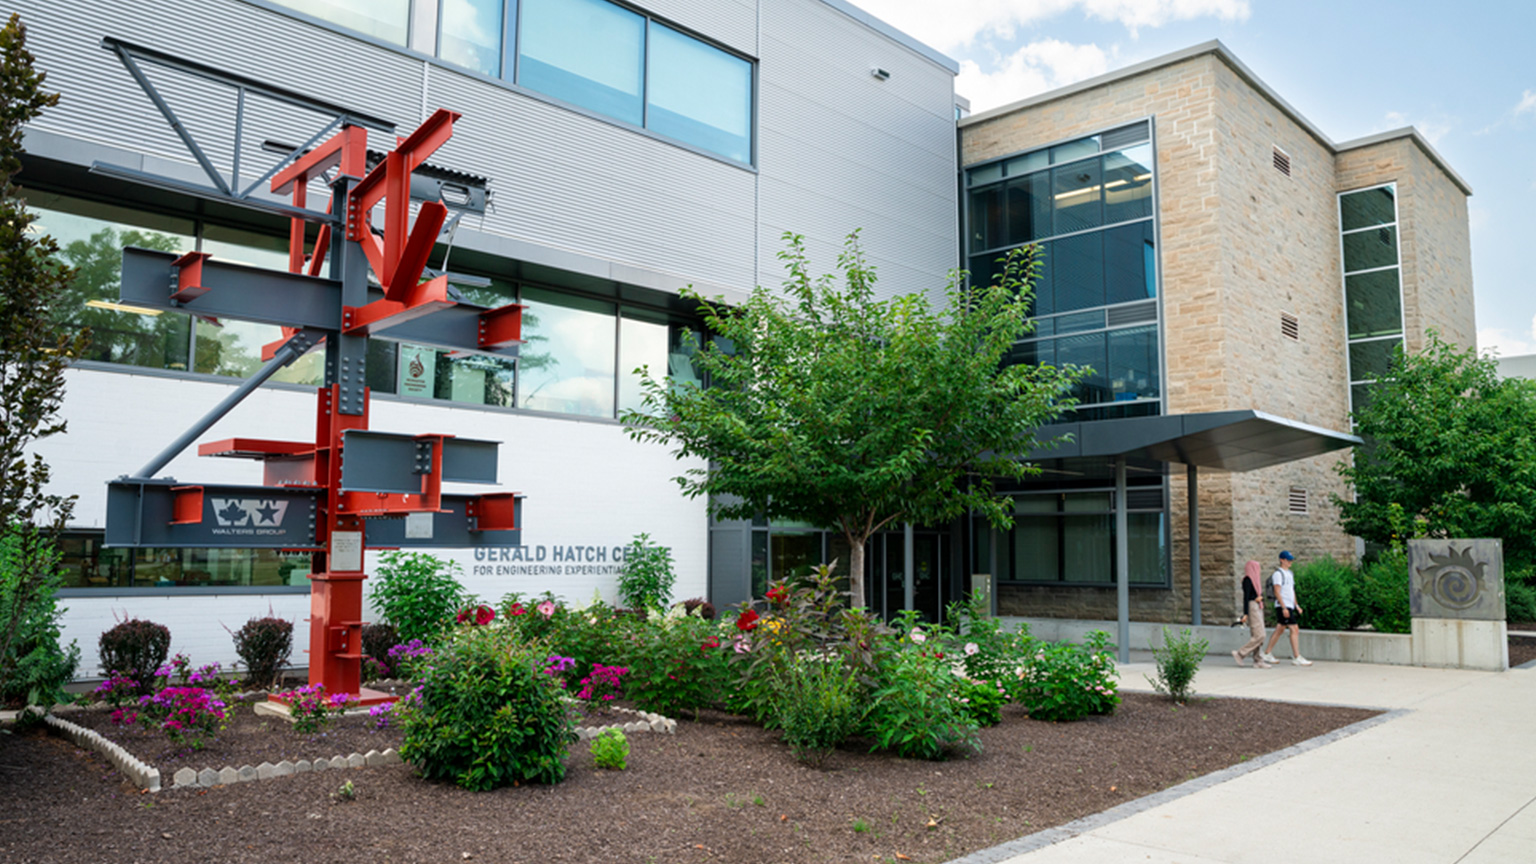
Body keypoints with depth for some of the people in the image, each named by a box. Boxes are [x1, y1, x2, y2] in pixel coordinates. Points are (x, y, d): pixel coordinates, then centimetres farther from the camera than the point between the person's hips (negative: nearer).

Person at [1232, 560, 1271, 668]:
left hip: (1258, 608, 10)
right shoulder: (1248, 580, -10)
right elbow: (1246, 597, -15)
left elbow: (1261, 594, 13)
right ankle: (1240, 653, -8)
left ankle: (1258, 661, 6)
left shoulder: (1255, 579, 20)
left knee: (1256, 636, 6)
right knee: (1259, 635, -13)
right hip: (1252, 607, -10)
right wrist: (1245, 614, -20)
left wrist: (1260, 597, -12)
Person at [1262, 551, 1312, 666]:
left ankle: (1267, 654, 19)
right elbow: (1277, 592, -16)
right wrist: (1284, 608, -22)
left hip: (1289, 606, 9)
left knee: (1279, 630, 12)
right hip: (1283, 606, -9)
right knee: (1295, 629, -12)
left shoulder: (1289, 573, 18)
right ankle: (1296, 658, -12)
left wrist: (1296, 605, 17)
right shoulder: (1278, 573, -10)